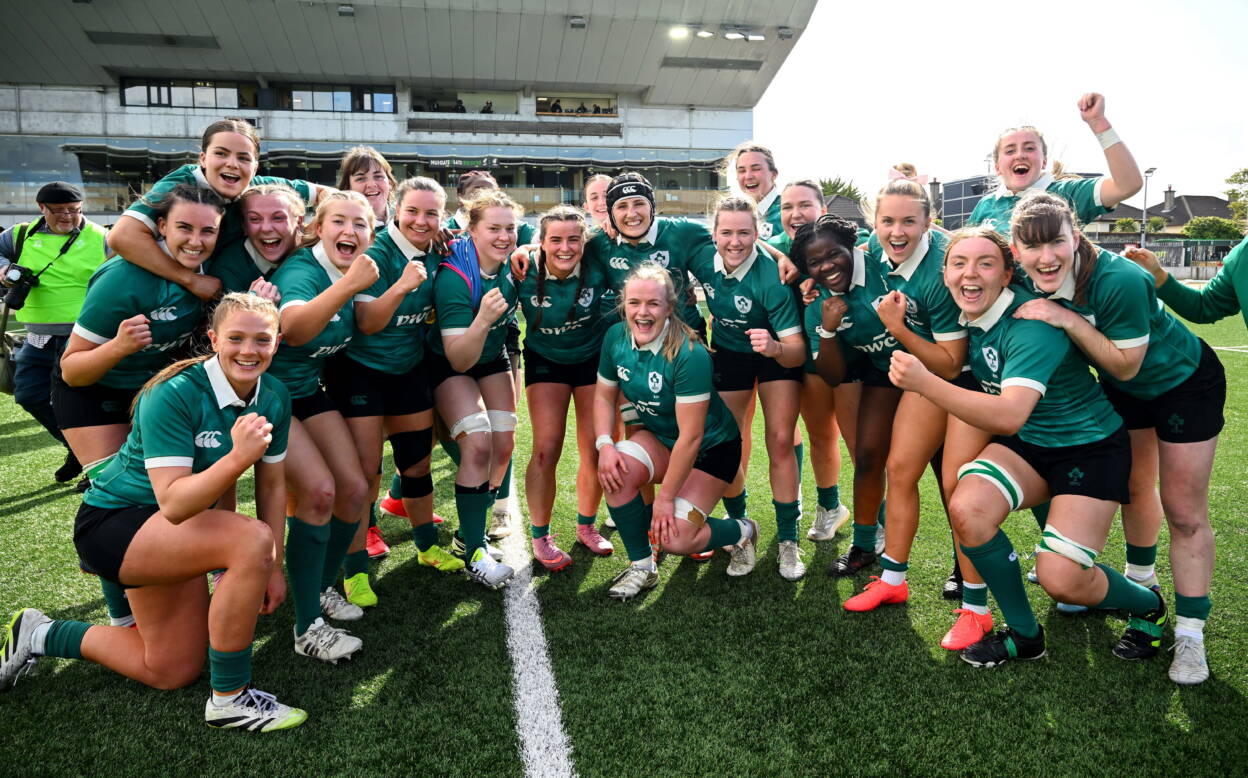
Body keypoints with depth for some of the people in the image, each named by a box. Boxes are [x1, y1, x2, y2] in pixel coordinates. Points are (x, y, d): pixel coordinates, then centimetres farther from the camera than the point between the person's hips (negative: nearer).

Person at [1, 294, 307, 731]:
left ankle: (41, 636, 35)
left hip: (173, 530, 8)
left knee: (171, 673, 17)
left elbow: (272, 485, 1)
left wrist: (274, 567, 0)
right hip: (112, 523, -8)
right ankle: (229, 699, -18)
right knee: (251, 539, -34)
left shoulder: (273, 398, -9)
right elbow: (173, 503, -36)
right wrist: (237, 457, -50)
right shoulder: (174, 396, -28)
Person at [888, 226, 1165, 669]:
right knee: (966, 508, -22)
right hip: (1026, 444, 6)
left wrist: (924, 382, -46)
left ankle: (1147, 605, 22)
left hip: (1091, 446, -6)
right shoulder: (969, 318, -6)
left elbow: (1009, 416, -40)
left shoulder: (1031, 323, -28)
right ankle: (1024, 635, 0)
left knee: (1060, 579, -15)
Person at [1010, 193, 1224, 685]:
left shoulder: (1119, 281, -38)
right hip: (1123, 391, 6)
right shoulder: (1031, 285, -19)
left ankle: (1190, 635, 9)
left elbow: (1125, 365, -30)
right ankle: (1141, 584, 43)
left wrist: (1068, 319, -37)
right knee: (1133, 487, 20)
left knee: (1184, 512, -2)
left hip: (1185, 382, -6)